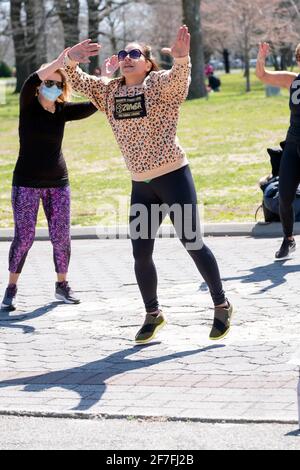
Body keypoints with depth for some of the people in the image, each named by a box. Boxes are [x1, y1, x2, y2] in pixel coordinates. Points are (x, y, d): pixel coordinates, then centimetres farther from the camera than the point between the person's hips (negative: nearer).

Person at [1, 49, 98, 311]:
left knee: (61, 236, 3)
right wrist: (61, 61, -35)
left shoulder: (63, 111, 4)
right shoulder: (28, 106, -5)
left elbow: (95, 104, -7)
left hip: (58, 182, 3)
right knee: (24, 237, -5)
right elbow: (31, 83, -26)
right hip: (27, 183, -3)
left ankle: (62, 285, 19)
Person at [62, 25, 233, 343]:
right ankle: (152, 314, 23)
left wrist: (181, 57, -52)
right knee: (141, 254, 6)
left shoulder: (160, 84, -8)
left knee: (192, 244, -2)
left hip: (173, 177, -5)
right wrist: (71, 59, -18)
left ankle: (221, 306, 15)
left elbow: (179, 77, -29)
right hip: (141, 185, 5)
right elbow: (77, 81, 5)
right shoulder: (109, 92, 9)